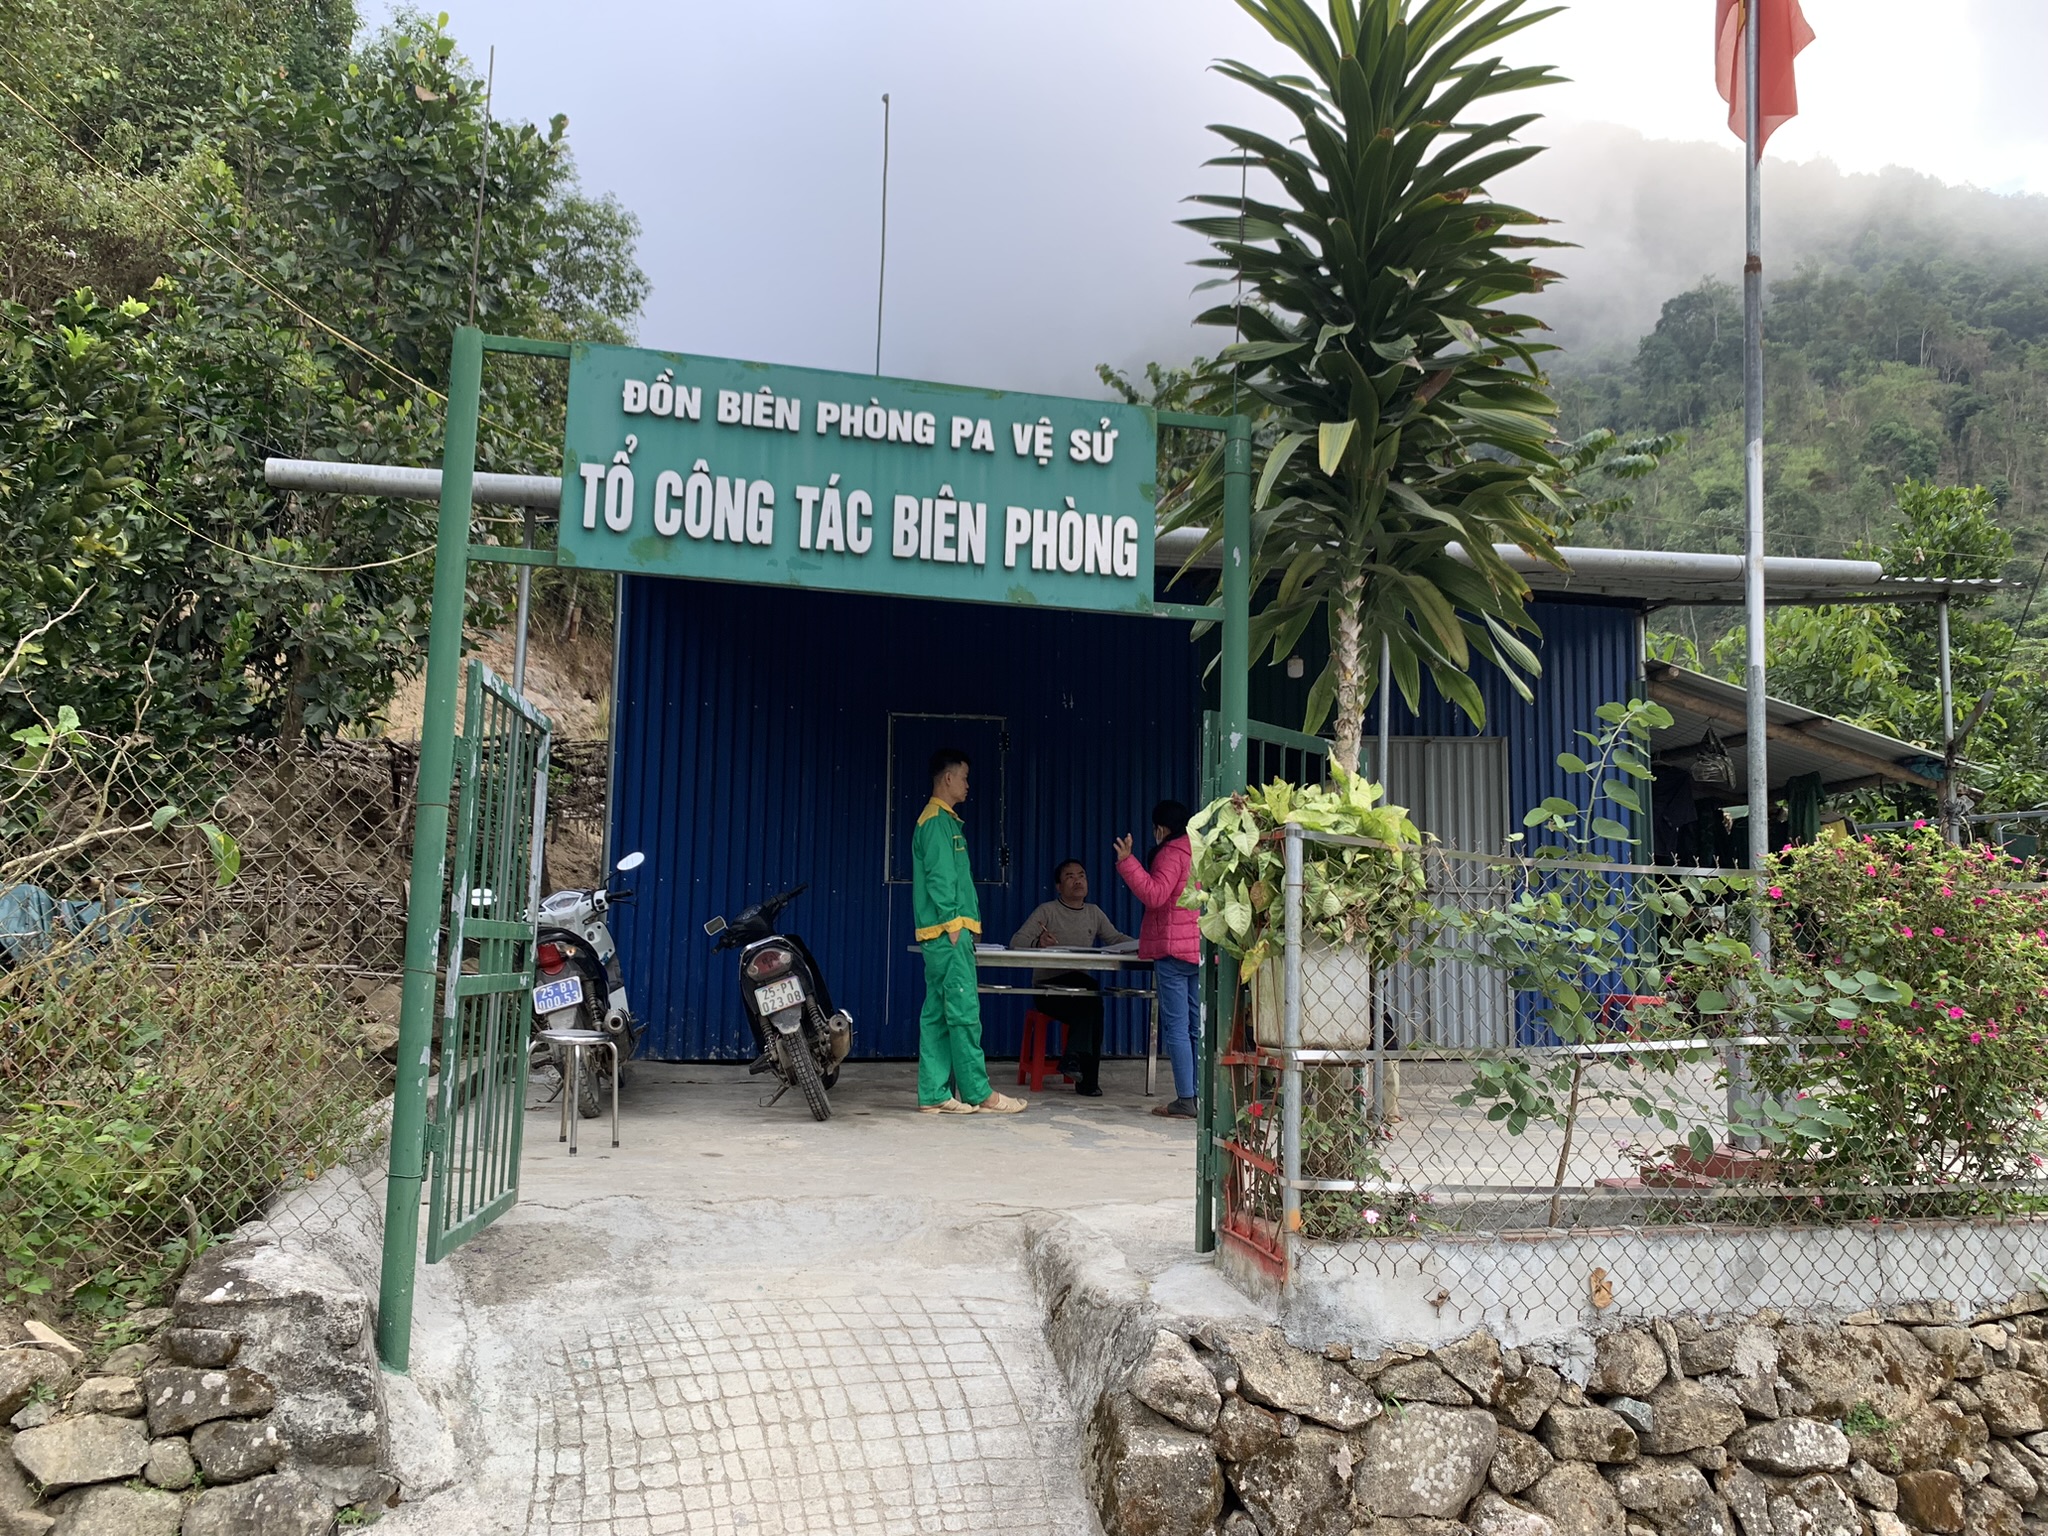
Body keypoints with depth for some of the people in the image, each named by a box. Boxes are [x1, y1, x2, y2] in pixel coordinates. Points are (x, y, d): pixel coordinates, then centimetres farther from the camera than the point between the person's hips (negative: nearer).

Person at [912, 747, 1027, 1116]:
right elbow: (939, 877, -17)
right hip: (948, 933, -10)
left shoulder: (942, 819, 22)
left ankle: (933, 1095, 10)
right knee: (964, 1013, -6)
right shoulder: (938, 820, -10)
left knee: (937, 1015, 8)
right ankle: (979, 1093, -2)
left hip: (943, 934, 10)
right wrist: (952, 923, -16)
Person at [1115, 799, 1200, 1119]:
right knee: (1197, 1026, 9)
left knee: (1176, 1026, -6)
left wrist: (1127, 861, -22)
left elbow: (1154, 895, -21)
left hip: (1174, 949, -8)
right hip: (1201, 949, 8)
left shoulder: (1171, 853, -8)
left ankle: (1185, 1099, -8)